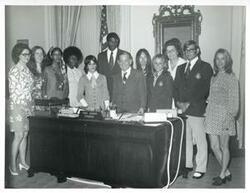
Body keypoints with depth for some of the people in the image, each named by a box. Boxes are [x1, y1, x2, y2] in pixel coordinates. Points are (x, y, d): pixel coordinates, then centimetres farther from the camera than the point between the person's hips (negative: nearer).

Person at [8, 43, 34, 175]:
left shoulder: (27, 69, 11)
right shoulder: (14, 71, -10)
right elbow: (13, 91, -12)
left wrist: (31, 104, 9)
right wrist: (22, 106, -14)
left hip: (28, 105, 7)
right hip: (17, 105, -7)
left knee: (25, 134, 10)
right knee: (19, 135, -5)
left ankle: (23, 161, 20)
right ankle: (13, 164, 8)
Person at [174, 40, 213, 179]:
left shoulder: (205, 67, 1)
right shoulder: (180, 68, 19)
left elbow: (204, 89, -8)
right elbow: (176, 88, 16)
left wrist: (189, 103, -12)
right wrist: (178, 102, -2)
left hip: (196, 109, -5)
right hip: (181, 109, 5)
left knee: (200, 140, 0)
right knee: (185, 139, 9)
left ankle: (201, 168, 12)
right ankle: (187, 165, 22)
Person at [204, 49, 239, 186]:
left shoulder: (231, 78, -4)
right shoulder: (214, 77, 13)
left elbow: (234, 101, -7)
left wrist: (229, 117, -13)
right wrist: (207, 112, 8)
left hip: (224, 115, -6)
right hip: (212, 115, 6)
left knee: (224, 147, 5)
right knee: (214, 146, 6)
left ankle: (222, 175, 20)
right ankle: (226, 172, 24)